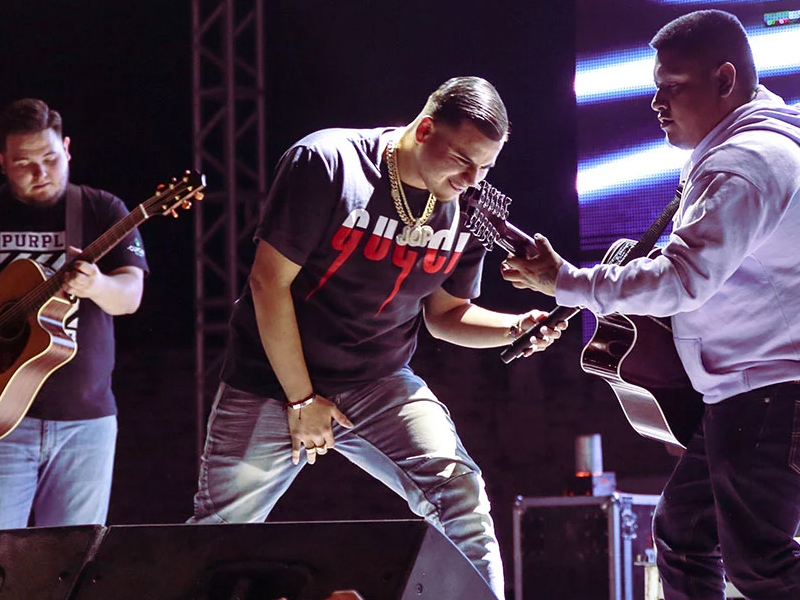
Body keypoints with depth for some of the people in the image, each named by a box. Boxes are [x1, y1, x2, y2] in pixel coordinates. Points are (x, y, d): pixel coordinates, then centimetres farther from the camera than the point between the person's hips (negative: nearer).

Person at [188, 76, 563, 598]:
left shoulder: (466, 210, -2)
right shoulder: (327, 164, -17)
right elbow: (270, 281, -14)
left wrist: (514, 328, -10)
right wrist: (301, 399, -13)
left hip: (380, 386, 4)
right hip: (275, 380, -3)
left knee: (461, 498, -16)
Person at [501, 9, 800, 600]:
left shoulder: (745, 161, -17)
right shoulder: (744, 148, 19)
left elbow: (682, 277, -24)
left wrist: (565, 281, -16)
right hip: (744, 394, 11)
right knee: (682, 529, 14)